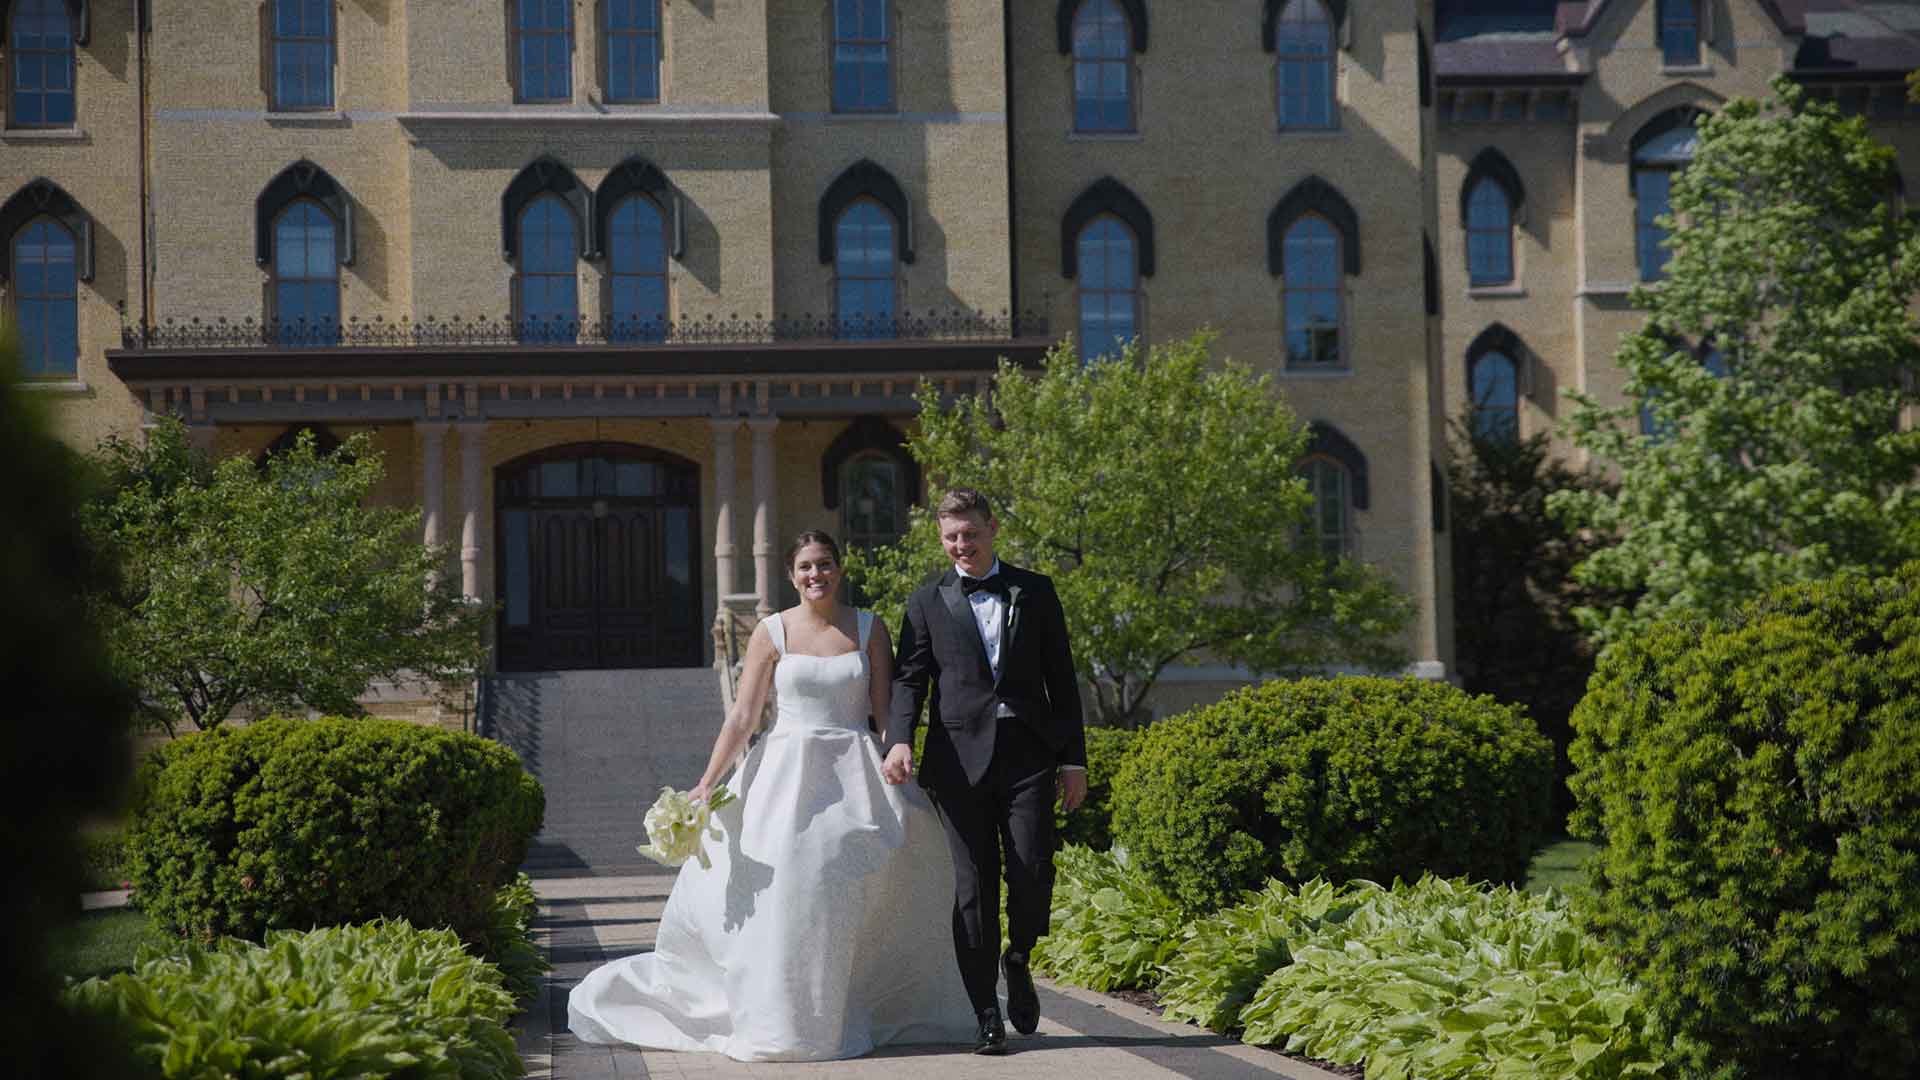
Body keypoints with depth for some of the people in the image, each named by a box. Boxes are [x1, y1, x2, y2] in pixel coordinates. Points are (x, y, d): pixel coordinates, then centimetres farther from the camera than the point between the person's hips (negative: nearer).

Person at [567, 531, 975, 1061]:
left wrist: (898, 776, -5)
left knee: (855, 896, 0)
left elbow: (886, 711, 4)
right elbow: (742, 716, -1)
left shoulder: (869, 629, 5)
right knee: (779, 892, -5)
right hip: (788, 774, -1)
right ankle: (781, 1027, 5)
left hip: (855, 777, 1)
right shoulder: (773, 631, 1)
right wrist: (707, 782, -9)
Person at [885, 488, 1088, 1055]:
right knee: (974, 885, 0)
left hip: (1027, 753, 0)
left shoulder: (1035, 591, 11)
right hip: (960, 758, 0)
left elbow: (1061, 679, 11)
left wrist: (1073, 758, 6)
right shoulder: (926, 603, 9)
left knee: (1033, 874, -9)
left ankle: (1017, 959, 22)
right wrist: (899, 740, -15)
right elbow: (909, 679, 4)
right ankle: (987, 1012, 8)